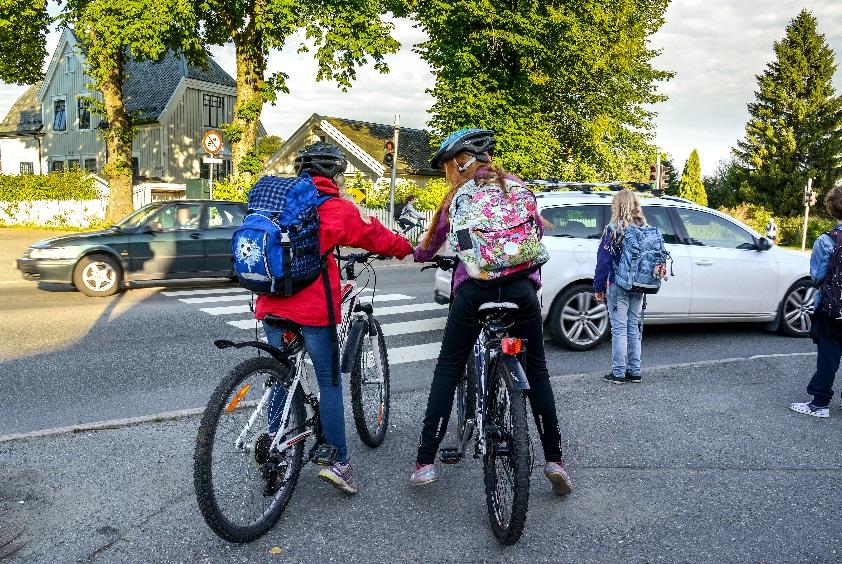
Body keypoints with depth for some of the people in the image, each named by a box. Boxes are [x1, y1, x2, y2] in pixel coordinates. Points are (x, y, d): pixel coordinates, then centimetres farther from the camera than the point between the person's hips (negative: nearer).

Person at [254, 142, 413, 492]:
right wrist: (407, 249, 23)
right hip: (313, 306, -6)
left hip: (272, 304, 6)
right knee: (330, 383, 5)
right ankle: (339, 461, 7)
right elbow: (373, 236, 6)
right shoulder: (336, 208, -4)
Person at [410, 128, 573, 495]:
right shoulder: (517, 186, 15)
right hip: (521, 287, 2)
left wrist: (417, 255, 39)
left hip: (473, 289, -2)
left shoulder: (459, 195, 11)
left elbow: (431, 244, 18)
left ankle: (425, 462, 8)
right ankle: (554, 460, 15)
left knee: (447, 370, 9)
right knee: (536, 371, 15)